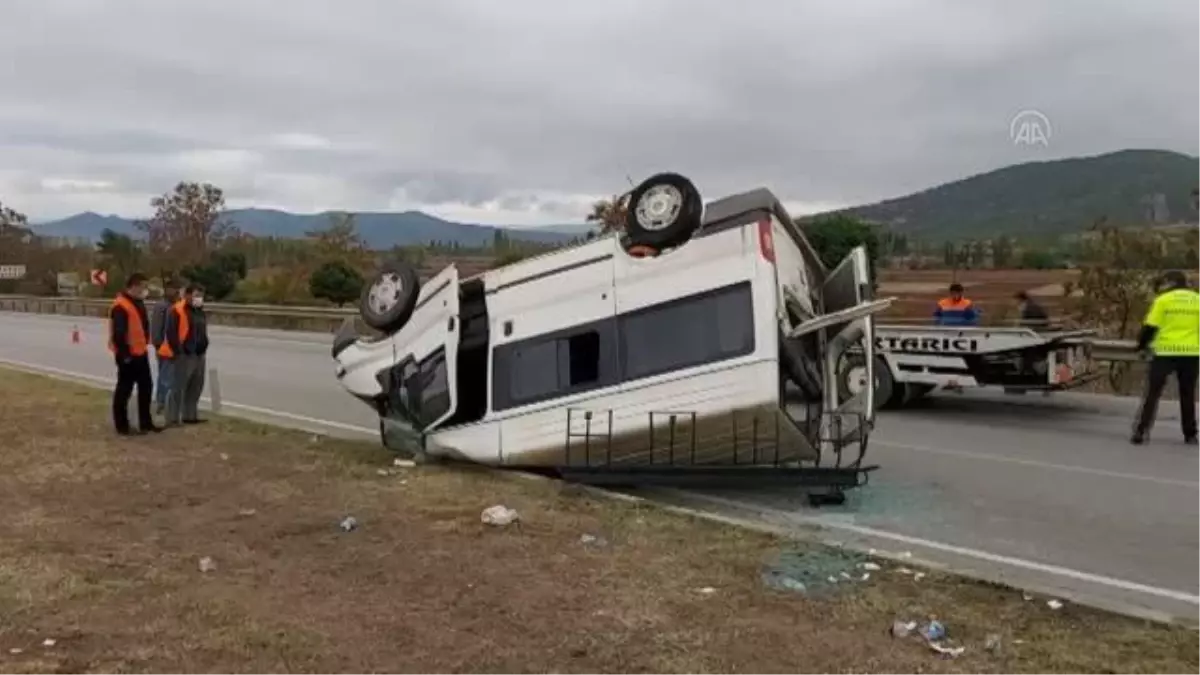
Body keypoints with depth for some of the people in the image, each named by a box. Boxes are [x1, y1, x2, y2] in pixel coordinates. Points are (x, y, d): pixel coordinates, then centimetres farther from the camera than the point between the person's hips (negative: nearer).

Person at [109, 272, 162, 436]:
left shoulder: (139, 302, 13)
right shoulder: (121, 306, -19)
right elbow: (118, 334, -22)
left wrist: (145, 345, 16)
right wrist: (124, 354, -20)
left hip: (140, 353, 10)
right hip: (128, 356, -10)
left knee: (146, 386, 13)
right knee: (124, 390, 0)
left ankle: (145, 423, 22)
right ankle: (122, 426, 9)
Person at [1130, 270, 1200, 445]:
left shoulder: (1163, 300, -3)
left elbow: (1150, 327, -5)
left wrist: (1142, 344, 8)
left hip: (1166, 351, -3)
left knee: (1152, 392, 2)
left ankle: (1140, 432, -5)